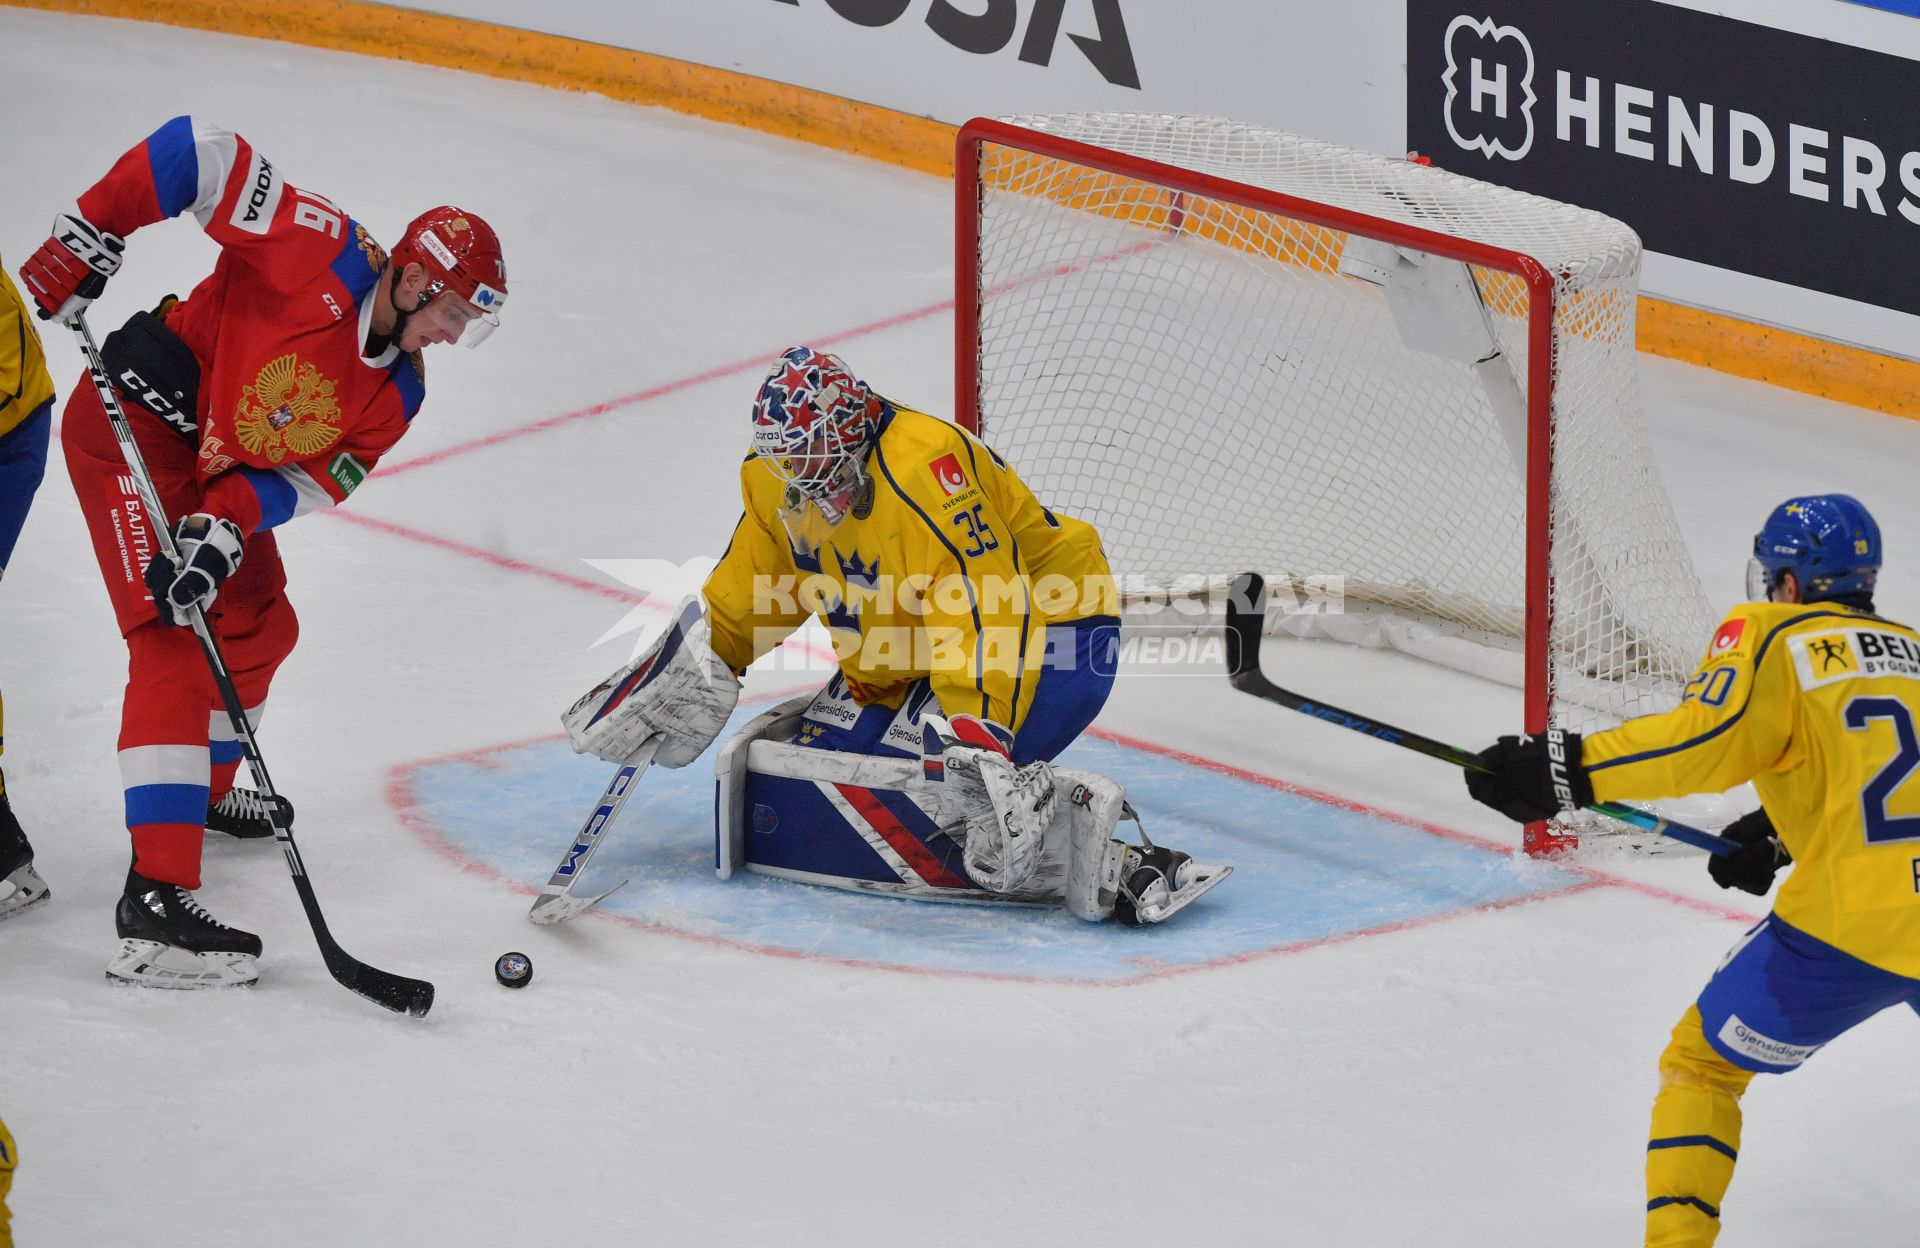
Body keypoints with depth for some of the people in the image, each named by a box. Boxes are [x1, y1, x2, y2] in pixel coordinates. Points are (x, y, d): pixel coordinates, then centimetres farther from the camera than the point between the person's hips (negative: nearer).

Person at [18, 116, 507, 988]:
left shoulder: (395, 394, 0)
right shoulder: (322, 254, -23)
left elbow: (306, 480, -5)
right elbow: (196, 153, -22)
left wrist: (229, 524, -23)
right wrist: (87, 237, -25)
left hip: (219, 462, 9)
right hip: (132, 422, -9)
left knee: (257, 623, 22)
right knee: (176, 642, -19)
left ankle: (199, 789, 50)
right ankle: (156, 899, -28)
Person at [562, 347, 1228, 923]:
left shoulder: (923, 474, -32)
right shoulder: (777, 475, -4)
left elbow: (982, 615, -38)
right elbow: (757, 581, 15)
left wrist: (975, 737, -44)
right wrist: (695, 664, 8)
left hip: (1047, 622, -10)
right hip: (909, 650, 10)